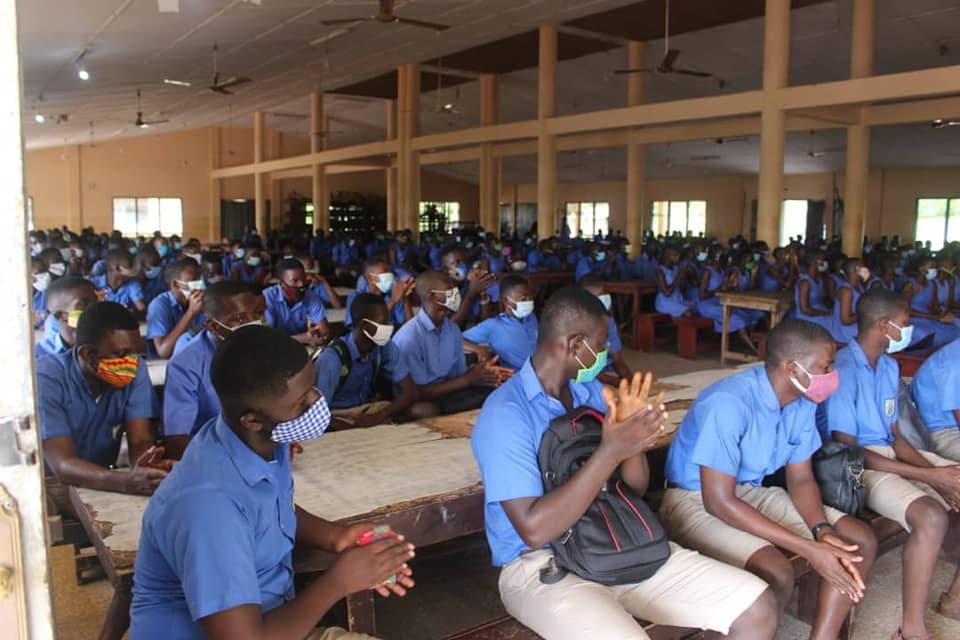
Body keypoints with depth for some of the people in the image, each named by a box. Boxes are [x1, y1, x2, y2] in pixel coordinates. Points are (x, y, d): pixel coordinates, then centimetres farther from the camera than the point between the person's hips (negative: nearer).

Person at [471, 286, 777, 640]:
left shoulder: (591, 392, 7)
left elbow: (635, 489, 11)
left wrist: (632, 439, -11)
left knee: (758, 609, -4)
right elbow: (534, 531, -23)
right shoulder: (505, 413, -16)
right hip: (542, 565, -6)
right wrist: (610, 452, -25)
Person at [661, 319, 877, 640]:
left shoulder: (803, 402, -6)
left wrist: (823, 531, -17)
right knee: (777, 572, -31)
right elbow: (719, 501, -28)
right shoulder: (728, 403, -30)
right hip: (695, 502, -8)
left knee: (861, 541, -3)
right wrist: (809, 548, -27)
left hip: (754, 492, 8)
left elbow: (801, 479, 4)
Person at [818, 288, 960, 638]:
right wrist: (928, 475, -21)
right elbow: (848, 451, -21)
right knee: (932, 516, -31)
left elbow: (894, 435, 10)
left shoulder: (889, 366, 9)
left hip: (890, 453, 9)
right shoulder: (843, 370, -19)